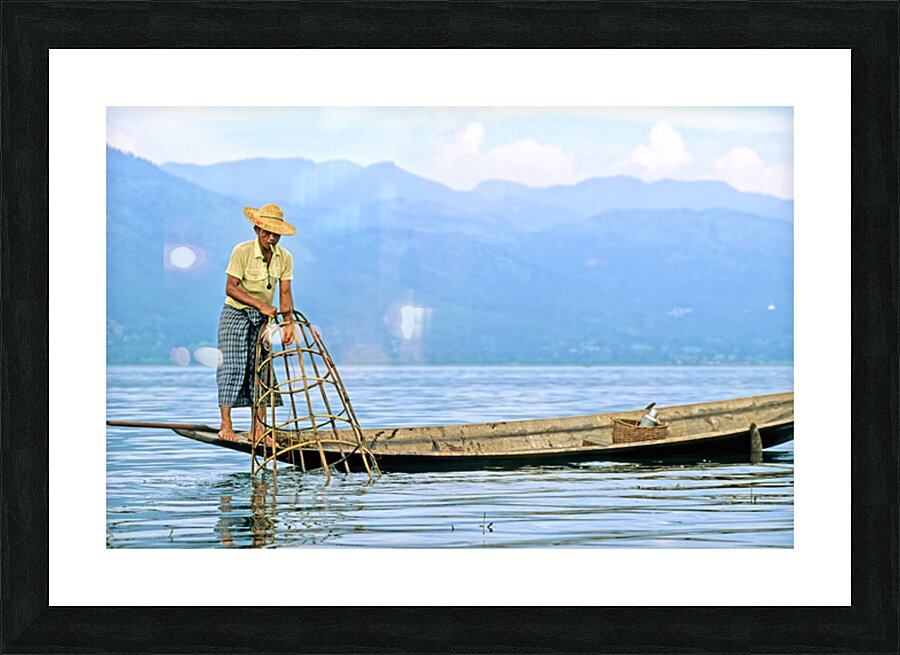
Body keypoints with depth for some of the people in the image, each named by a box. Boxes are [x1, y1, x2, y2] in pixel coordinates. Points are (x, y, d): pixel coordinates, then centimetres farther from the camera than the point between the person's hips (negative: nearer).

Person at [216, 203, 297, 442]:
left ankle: (258, 429, 4)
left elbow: (285, 293, -5)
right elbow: (231, 288, -20)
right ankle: (226, 425, -4)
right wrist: (260, 305, -27)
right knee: (233, 365, -9)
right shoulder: (242, 251, -18)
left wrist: (288, 323, -18)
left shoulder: (284, 257, -4)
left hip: (263, 317, 4)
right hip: (236, 314, -4)